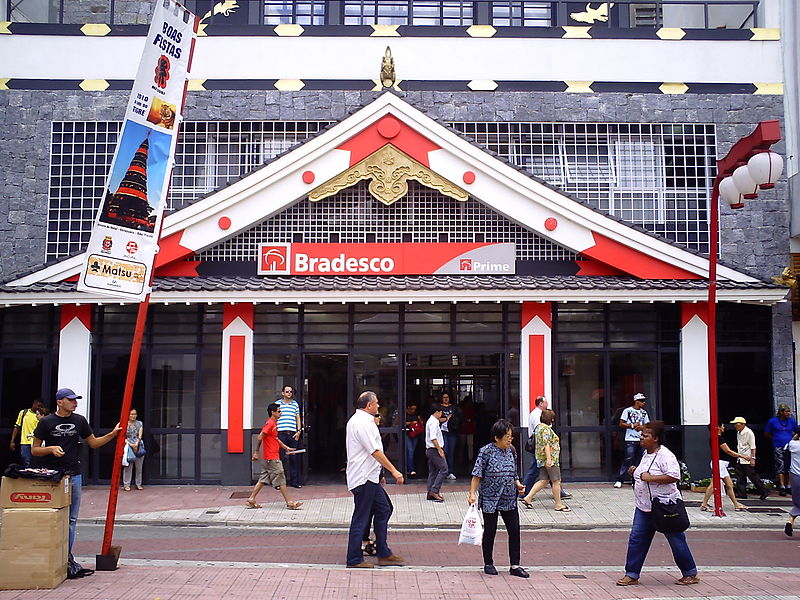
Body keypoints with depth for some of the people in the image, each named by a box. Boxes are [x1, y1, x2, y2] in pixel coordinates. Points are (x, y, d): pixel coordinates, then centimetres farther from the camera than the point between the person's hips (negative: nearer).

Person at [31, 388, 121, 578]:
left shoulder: (79, 421, 9)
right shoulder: (46, 422, -2)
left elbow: (93, 443, 16)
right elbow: (34, 449, 1)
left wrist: (113, 434, 4)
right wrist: (51, 449, -17)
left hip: (74, 475, 4)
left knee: (71, 519, 5)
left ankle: (67, 557, 11)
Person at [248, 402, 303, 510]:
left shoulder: (274, 424, 16)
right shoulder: (270, 424, -15)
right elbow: (260, 437, -19)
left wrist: (286, 448, 23)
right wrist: (256, 452, -19)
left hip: (269, 458, 10)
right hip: (272, 458, -10)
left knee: (263, 479, 11)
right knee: (281, 480, -5)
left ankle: (251, 499, 11)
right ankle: (290, 503, -1)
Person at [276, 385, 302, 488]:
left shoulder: (295, 404, 14)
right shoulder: (278, 403, 6)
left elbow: (298, 418, 17)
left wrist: (299, 431, 6)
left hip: (293, 433, 3)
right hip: (281, 433, -3)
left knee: (294, 457, 2)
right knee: (281, 457, -4)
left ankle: (294, 481, 8)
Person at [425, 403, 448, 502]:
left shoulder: (431, 421, 14)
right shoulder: (434, 422, -16)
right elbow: (433, 438, -23)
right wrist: (439, 449, -21)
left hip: (429, 450, 11)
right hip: (434, 449, -11)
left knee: (433, 472, 11)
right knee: (443, 469, -9)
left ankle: (431, 494, 12)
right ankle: (434, 491, -13)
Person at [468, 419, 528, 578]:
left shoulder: (511, 451, 6)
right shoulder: (486, 452, -11)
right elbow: (477, 475, -9)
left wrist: (518, 484, 1)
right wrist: (472, 493, -15)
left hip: (509, 499, 5)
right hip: (490, 499, -5)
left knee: (514, 530, 2)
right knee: (490, 532, 7)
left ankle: (515, 566, 10)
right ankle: (488, 564, 21)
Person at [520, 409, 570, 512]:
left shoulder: (538, 427, 16)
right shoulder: (546, 428, -15)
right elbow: (546, 444, -23)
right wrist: (549, 459, -27)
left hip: (541, 460, 10)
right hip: (551, 459, -10)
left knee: (543, 481, 10)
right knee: (556, 481, -3)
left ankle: (528, 498, 6)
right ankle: (559, 505, 2)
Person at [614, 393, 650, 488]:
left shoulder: (644, 412, 15)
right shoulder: (627, 411, -1)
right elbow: (621, 424, -2)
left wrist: (641, 427, -5)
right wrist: (632, 425, -12)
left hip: (641, 440, 6)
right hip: (630, 440, -6)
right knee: (628, 460, -11)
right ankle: (619, 480, -7)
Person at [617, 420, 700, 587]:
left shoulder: (665, 455, -17)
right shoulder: (647, 454, 12)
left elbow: (674, 476, -29)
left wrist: (650, 478, -27)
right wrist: (636, 472, 9)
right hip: (644, 507, 9)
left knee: (677, 541, 5)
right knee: (636, 539, 3)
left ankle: (690, 574, 22)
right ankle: (632, 575, 9)